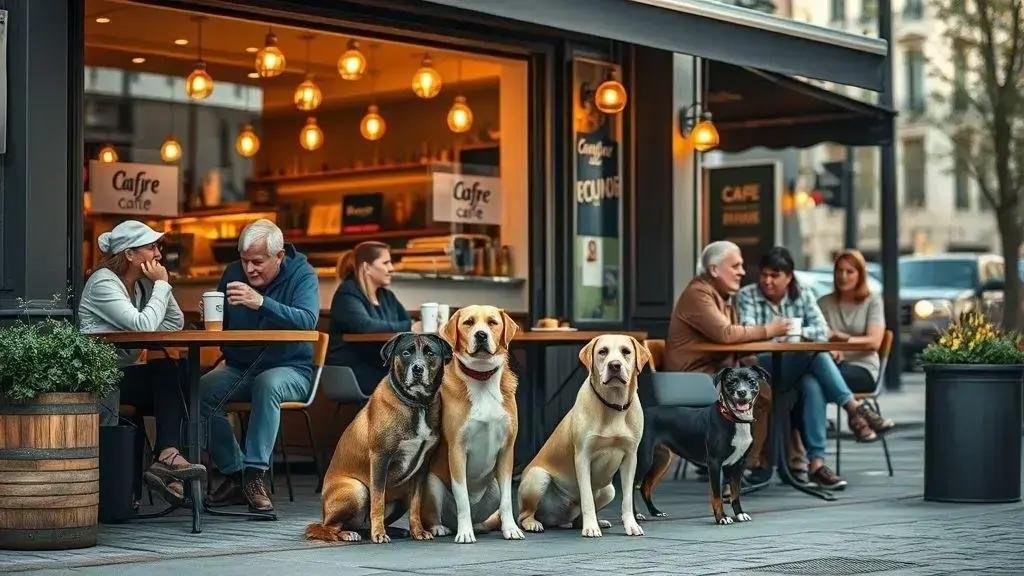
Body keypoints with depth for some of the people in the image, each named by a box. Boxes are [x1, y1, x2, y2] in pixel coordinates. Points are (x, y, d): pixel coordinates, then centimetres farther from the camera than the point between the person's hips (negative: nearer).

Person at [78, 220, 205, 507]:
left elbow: (175, 322, 10)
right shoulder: (103, 283, -14)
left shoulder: (143, 284, 12)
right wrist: (162, 284, -14)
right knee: (167, 371, -28)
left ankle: (167, 457, -26)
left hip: (121, 373, 8)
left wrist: (161, 286, -2)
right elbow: (144, 325, -24)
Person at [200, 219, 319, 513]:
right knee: (199, 392, -24)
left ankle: (255, 474, -34)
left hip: (290, 369, -4)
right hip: (239, 367, 4)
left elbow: (307, 321, -26)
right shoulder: (233, 273, 5)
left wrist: (262, 303, -37)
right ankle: (234, 474, -16)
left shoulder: (302, 274, -8)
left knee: (267, 384, -39)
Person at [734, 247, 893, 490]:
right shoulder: (746, 296, 5)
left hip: (802, 367, 3)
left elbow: (822, 331, 1)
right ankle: (855, 409, -32)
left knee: (813, 384, -36)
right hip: (762, 368, -3)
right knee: (815, 352, -32)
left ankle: (816, 462, -41)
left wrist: (799, 331, -17)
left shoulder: (804, 296, 14)